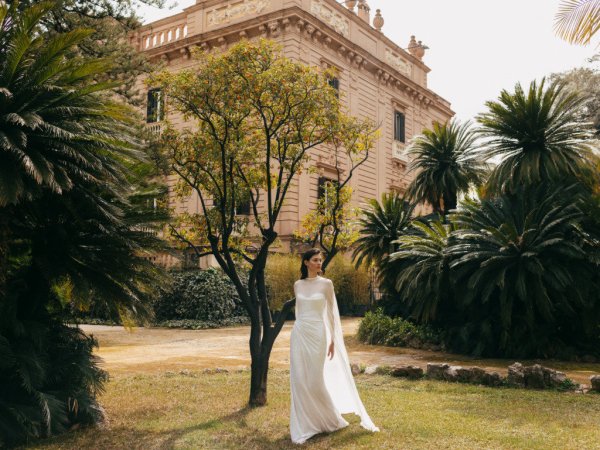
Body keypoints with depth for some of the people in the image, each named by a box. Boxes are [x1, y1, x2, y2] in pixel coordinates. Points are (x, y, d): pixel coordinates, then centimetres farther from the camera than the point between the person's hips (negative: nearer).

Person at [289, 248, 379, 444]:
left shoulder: (326, 284, -2)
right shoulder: (297, 285, 7)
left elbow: (331, 312, -1)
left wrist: (333, 340, -5)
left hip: (317, 334, -3)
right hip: (299, 334, 3)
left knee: (316, 380, 0)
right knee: (299, 381, 1)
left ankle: (329, 419, 24)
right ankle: (304, 426, 12)